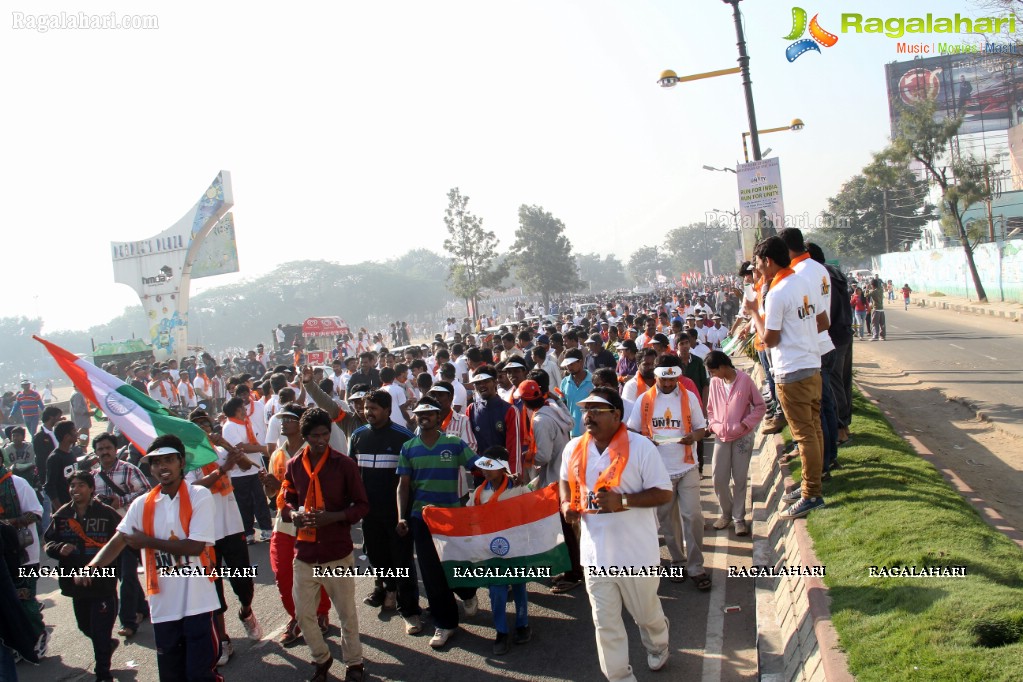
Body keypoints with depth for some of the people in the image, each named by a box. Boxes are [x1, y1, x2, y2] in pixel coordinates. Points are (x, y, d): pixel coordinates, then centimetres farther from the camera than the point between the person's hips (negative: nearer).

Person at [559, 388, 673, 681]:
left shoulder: (640, 446, -16)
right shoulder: (574, 448, -1)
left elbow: (664, 493, -13)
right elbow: (566, 480, 19)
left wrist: (622, 501, -25)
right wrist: (567, 503, -2)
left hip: (636, 552, -3)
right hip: (596, 554, 3)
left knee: (646, 613, 20)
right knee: (605, 624, 8)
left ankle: (657, 647, 54)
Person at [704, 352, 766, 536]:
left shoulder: (744, 380, -10)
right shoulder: (714, 382, 1)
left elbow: (760, 406, -4)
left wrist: (745, 424, -12)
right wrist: (712, 424, -1)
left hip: (742, 437, -3)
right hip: (721, 437, 3)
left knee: (740, 478, 2)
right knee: (718, 478, 0)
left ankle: (739, 518, 15)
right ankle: (726, 512, 21)